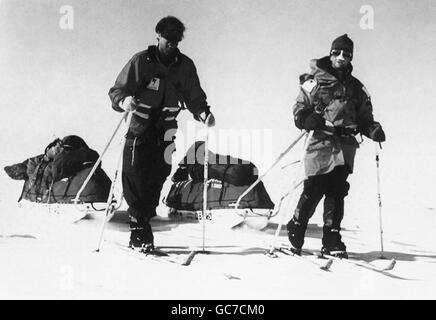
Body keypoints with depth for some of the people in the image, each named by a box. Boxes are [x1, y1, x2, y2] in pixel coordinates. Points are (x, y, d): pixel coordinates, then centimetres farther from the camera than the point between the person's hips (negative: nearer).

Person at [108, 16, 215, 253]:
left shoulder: (185, 66, 3)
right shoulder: (141, 61, -5)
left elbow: (195, 97, 9)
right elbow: (117, 91, -5)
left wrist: (204, 114, -12)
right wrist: (124, 101, -28)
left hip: (165, 133, 2)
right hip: (139, 129, -2)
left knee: (156, 179, -2)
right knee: (133, 178, -11)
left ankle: (139, 233, 13)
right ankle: (141, 231, 1)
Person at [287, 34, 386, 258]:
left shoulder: (357, 88, 19)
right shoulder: (315, 81, 7)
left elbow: (364, 118, 19)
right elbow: (300, 110, 4)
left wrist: (373, 130, -1)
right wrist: (309, 119, -17)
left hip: (345, 145, 3)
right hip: (321, 141, -3)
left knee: (337, 192, -1)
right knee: (314, 189, -7)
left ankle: (332, 239, 5)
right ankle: (296, 229, 15)